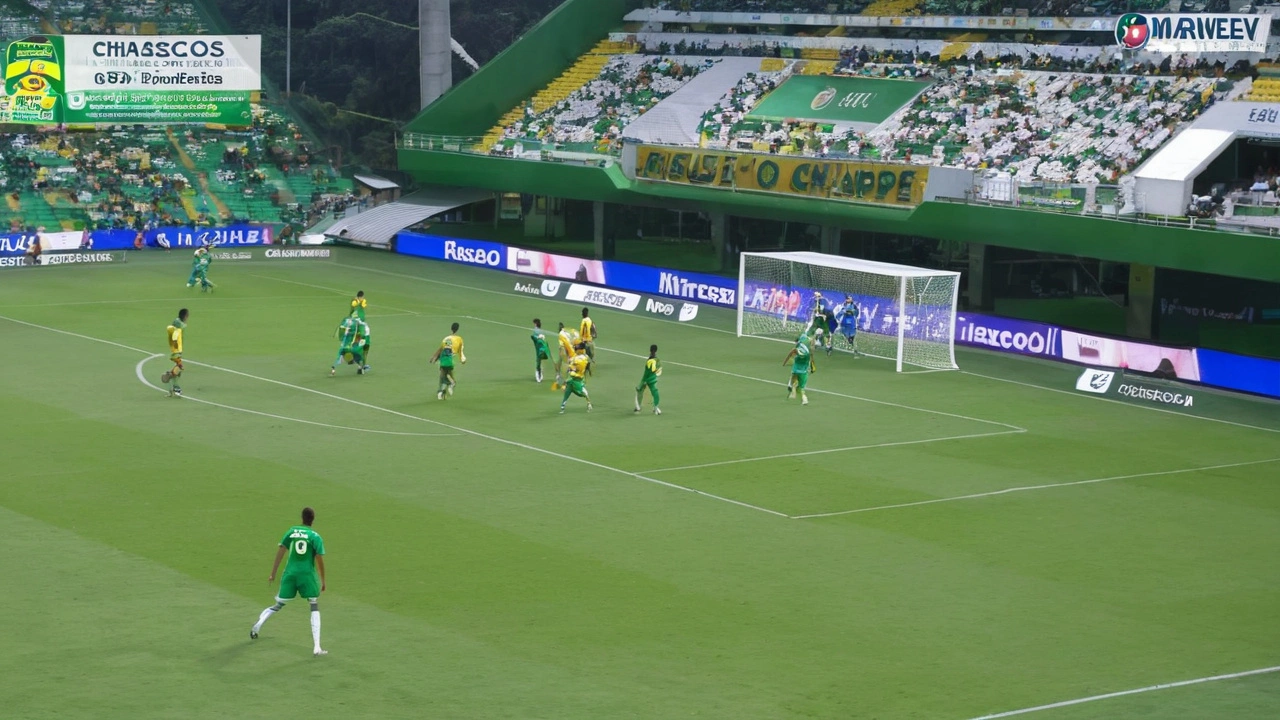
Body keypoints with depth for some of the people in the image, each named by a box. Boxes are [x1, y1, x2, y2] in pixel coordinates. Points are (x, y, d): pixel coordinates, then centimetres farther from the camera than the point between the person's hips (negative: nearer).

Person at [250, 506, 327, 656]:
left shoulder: (291, 532, 5)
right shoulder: (315, 537, -4)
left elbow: (280, 552, 3)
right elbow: (319, 560, -5)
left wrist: (273, 574, 8)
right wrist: (322, 581, 5)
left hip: (290, 573, 3)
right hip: (307, 575, -3)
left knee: (278, 605, 19)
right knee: (315, 608, 3)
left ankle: (257, 625, 3)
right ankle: (317, 648, -6)